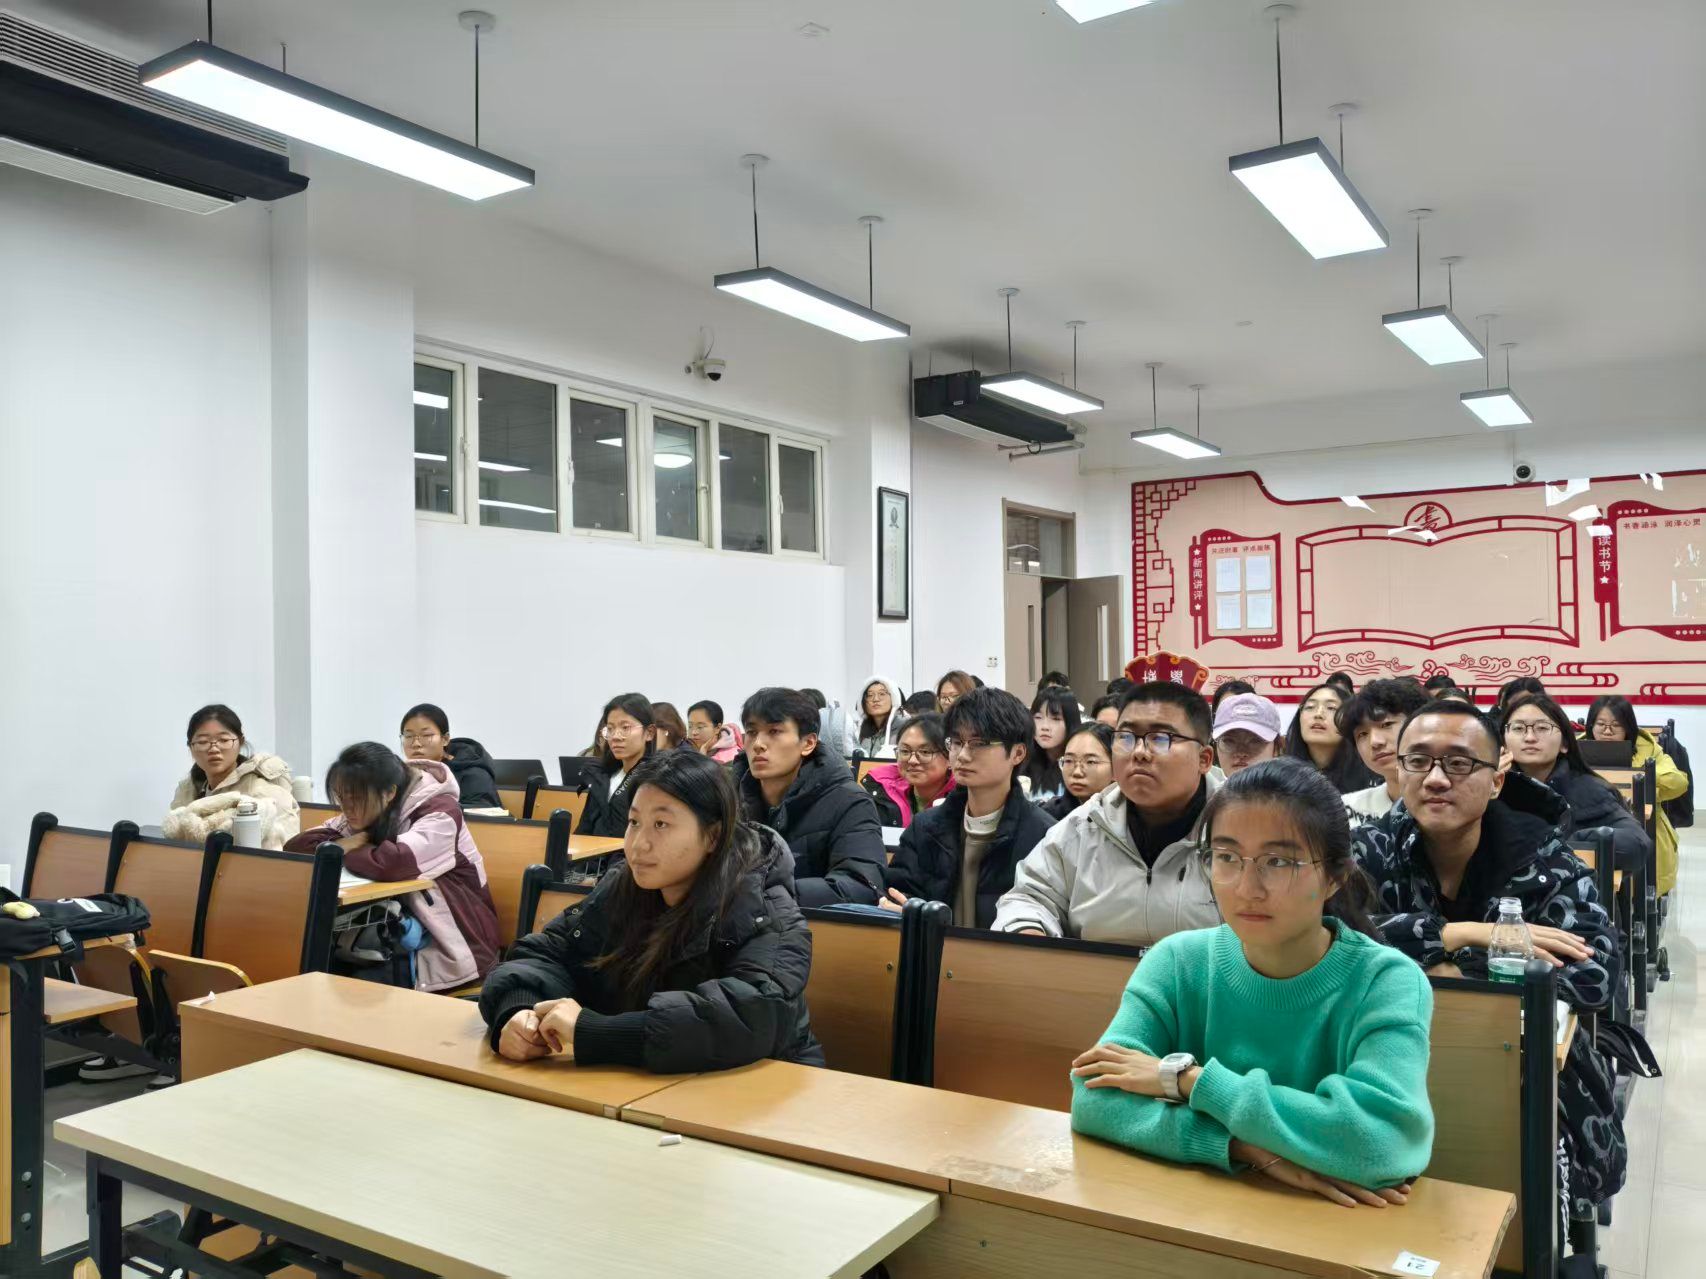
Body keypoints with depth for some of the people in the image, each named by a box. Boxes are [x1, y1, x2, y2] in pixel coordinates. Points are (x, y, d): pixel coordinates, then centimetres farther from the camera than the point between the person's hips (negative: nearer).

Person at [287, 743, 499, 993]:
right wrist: (349, 843, -19)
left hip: (450, 945, -7)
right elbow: (297, 845, -2)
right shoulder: (368, 812, 4)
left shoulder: (440, 812, -19)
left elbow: (394, 862, -37)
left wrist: (344, 852, -17)